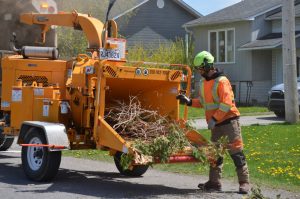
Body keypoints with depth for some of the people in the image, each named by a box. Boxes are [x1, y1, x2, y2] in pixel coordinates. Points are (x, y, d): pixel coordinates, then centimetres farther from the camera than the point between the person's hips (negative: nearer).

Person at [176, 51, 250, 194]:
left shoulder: (221, 81, -16)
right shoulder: (203, 82, 10)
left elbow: (226, 104, -22)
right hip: (216, 123, 8)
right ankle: (214, 182, 18)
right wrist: (189, 101, 3)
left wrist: (214, 119, -23)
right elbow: (203, 102, 17)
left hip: (229, 120, -8)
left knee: (236, 151, -6)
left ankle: (244, 182, -2)